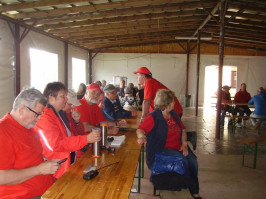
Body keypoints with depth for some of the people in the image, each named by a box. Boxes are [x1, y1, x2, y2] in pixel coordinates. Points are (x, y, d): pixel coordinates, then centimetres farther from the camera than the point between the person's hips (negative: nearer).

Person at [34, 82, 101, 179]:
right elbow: (56, 144, -25)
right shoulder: (45, 118, -14)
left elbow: (73, 134, 23)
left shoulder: (61, 114, 14)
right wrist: (86, 139, -29)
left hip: (72, 160, 8)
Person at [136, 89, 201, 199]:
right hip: (163, 149, -6)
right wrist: (142, 136, -40)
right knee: (183, 161, -25)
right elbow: (140, 129, -16)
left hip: (178, 146, 6)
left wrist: (184, 144, 1)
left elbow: (183, 129, 16)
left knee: (193, 161, -15)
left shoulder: (174, 114, 11)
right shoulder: (153, 117, -10)